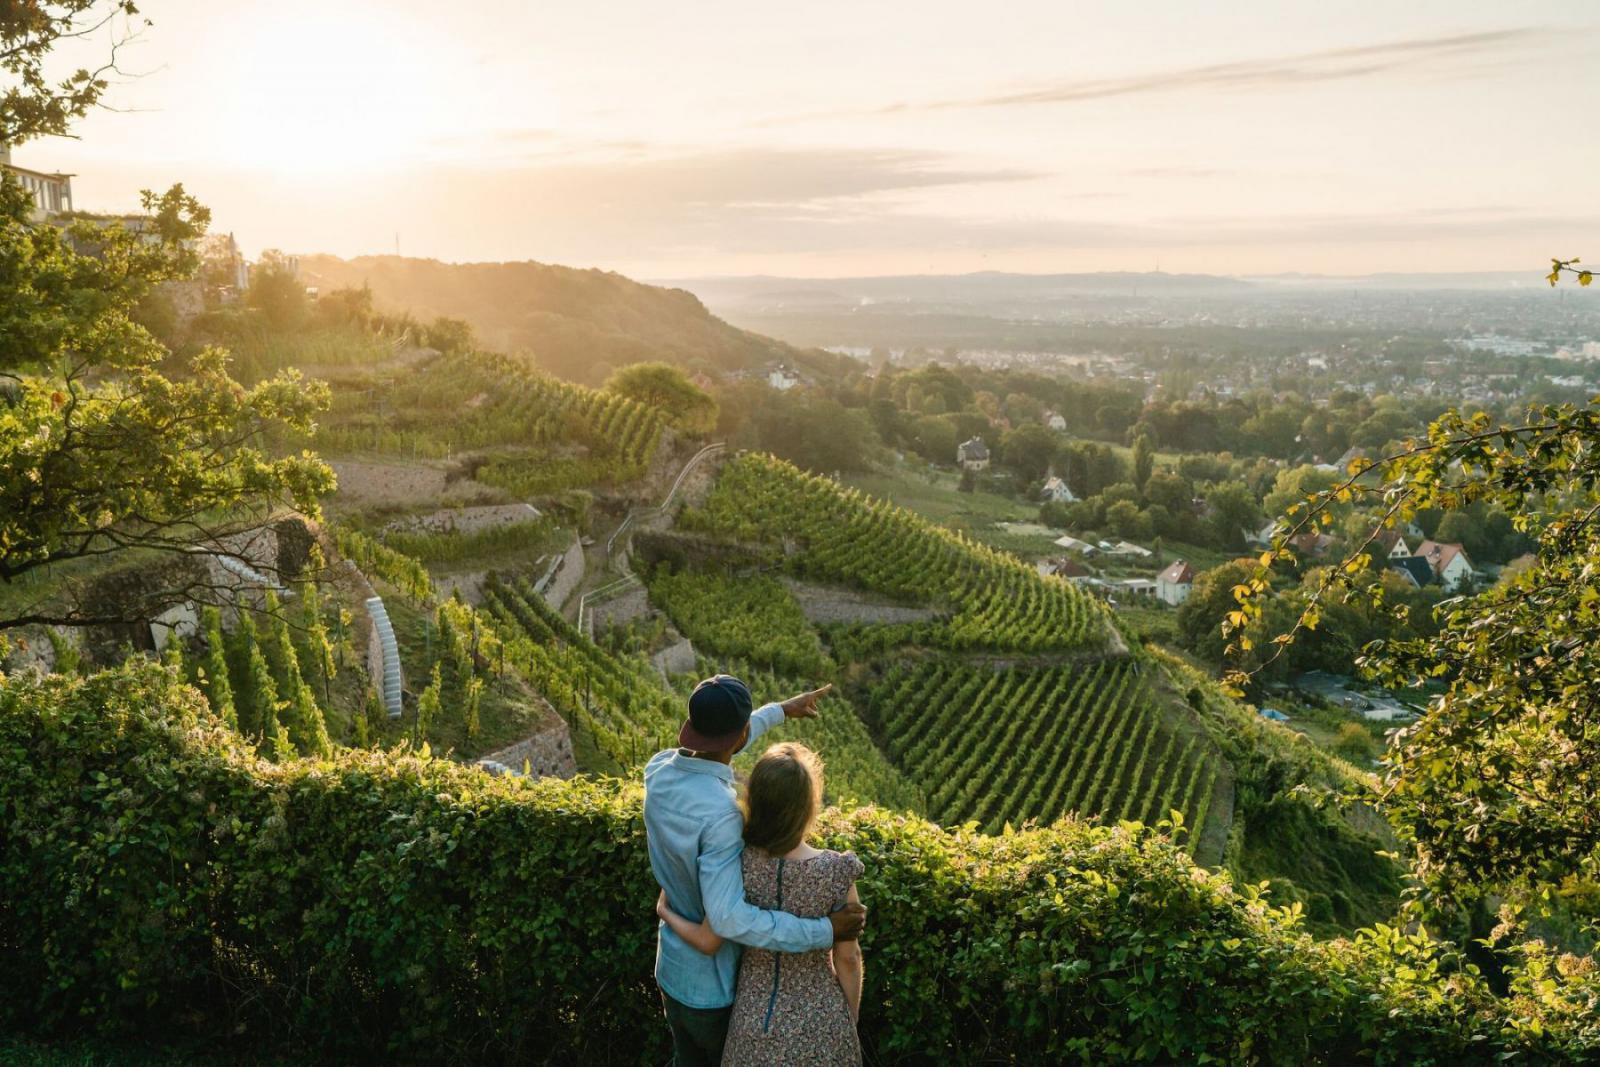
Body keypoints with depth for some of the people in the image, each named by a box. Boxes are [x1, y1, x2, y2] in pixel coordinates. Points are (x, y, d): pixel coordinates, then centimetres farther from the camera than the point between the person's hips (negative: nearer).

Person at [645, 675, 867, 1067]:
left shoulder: (659, 770, -11)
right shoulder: (721, 813, -36)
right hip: (719, 987, -7)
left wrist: (780, 710, 21)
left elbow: (710, 748, 12)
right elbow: (728, 918, -41)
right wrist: (823, 931, -36)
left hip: (673, 971, 7)